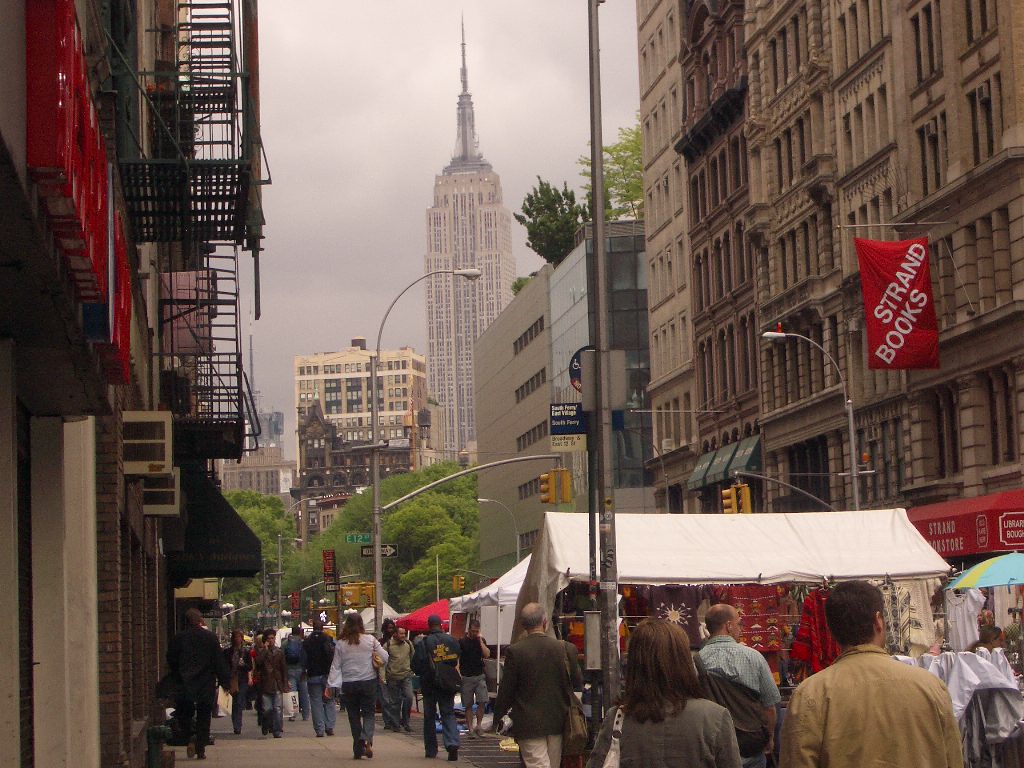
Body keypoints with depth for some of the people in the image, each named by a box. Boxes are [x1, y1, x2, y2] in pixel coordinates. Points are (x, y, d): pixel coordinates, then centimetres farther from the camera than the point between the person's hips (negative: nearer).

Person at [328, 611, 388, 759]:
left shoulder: (340, 643, -2)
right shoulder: (370, 640, -4)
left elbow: (335, 666, -1)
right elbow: (385, 658, -4)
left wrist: (330, 685, 3)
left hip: (348, 684, 1)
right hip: (368, 682, -1)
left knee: (354, 716, 10)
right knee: (368, 713, 7)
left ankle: (358, 749, 10)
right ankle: (367, 739, -19)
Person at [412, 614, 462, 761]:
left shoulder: (423, 644, -12)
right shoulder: (451, 641, -3)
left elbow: (416, 666, -9)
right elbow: (458, 661, 7)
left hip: (429, 684, -2)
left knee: (429, 716, 11)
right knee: (448, 714, 7)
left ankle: (431, 749, 14)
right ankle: (452, 743, -14)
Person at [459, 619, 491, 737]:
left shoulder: (481, 641, 8)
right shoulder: (462, 642, -1)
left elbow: (487, 655, -6)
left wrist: (480, 641, -9)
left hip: (480, 676, 2)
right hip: (466, 677, -2)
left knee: (482, 702, -10)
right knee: (468, 705, 2)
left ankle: (479, 725, 3)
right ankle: (470, 728, 6)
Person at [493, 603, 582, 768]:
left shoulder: (515, 651, -12)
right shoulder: (566, 649, -5)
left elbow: (506, 691, -7)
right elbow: (578, 683, 6)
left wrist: (498, 715, 9)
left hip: (528, 724, -3)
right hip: (557, 722, 3)